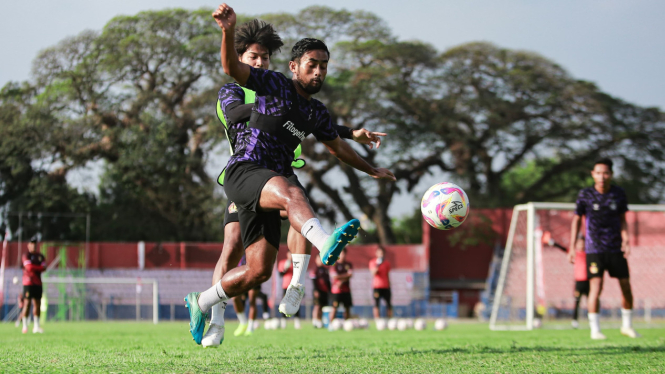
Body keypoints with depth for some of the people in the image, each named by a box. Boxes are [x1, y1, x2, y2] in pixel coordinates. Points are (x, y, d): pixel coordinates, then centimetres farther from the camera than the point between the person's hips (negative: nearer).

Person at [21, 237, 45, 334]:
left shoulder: (40, 256, 15)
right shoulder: (26, 256, -2)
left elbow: (44, 267, 2)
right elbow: (29, 267, -16)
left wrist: (34, 268, -11)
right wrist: (39, 267, -5)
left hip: (38, 283, 6)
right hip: (28, 282, -6)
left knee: (37, 304, 5)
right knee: (27, 303, -9)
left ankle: (36, 327, 8)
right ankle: (25, 326, -6)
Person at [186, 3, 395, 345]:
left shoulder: (316, 113, 19)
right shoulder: (275, 85, 0)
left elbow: (337, 146, 36)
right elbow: (232, 67, -14)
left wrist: (372, 170, 42)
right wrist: (229, 31, -31)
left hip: (268, 191, 7)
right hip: (244, 171, -7)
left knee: (258, 271, 0)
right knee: (291, 192, -39)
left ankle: (201, 303, 24)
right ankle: (326, 243, -69)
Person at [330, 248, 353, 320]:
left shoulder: (348, 265, 11)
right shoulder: (334, 265, -2)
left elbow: (350, 275, -3)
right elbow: (335, 276, -12)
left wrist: (341, 282, -13)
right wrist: (346, 275, -5)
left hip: (346, 290, 4)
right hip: (337, 290, -4)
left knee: (347, 308, 5)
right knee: (334, 308, -7)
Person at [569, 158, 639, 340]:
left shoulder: (619, 193, 0)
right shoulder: (585, 195, -5)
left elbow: (622, 220, 8)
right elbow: (576, 220, 4)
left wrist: (625, 240, -9)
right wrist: (572, 248, 1)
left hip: (616, 248, 3)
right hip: (594, 248, -2)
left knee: (626, 287, 4)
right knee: (596, 286, -13)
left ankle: (627, 325, 23)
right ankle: (595, 329, -6)